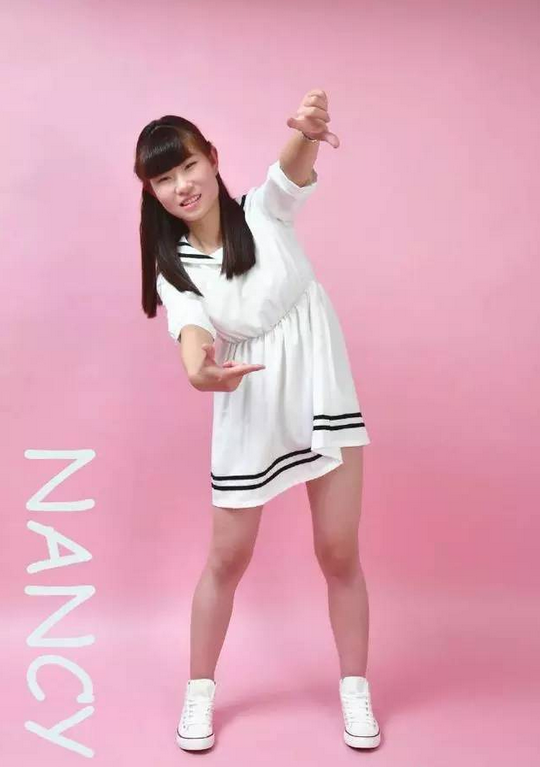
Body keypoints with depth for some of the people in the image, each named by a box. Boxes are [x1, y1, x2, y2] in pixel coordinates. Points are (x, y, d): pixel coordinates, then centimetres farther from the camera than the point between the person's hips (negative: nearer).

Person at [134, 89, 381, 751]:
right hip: (248, 415, 1)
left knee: (339, 553, 7)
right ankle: (200, 690, 32)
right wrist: (198, 370, -47)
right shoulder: (172, 267, -3)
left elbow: (294, 166, -26)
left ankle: (355, 690, 29)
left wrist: (306, 129, -50)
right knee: (228, 558, 11)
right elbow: (191, 326, -22)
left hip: (324, 399, 0)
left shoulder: (265, 211, -5)